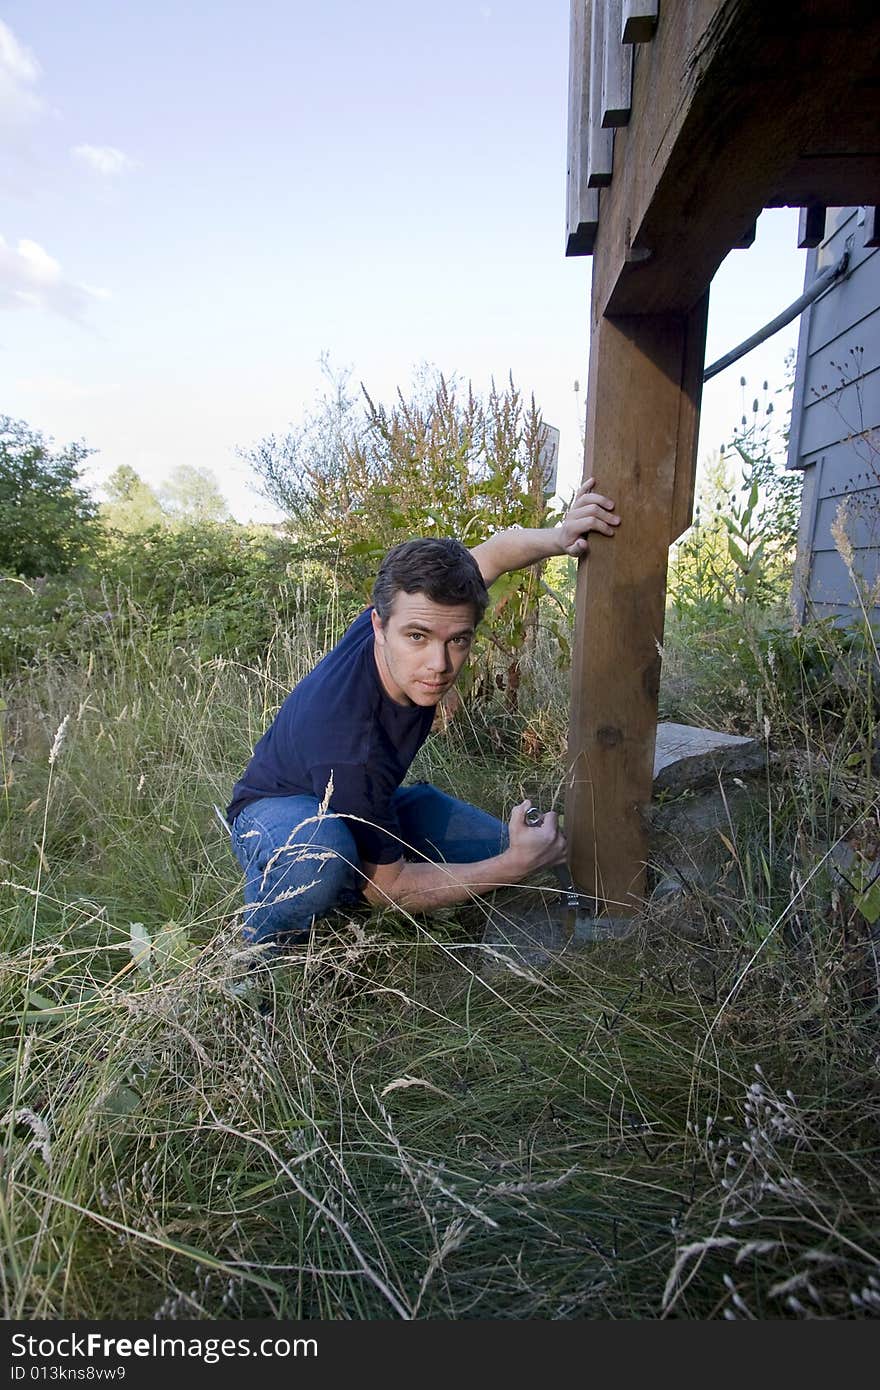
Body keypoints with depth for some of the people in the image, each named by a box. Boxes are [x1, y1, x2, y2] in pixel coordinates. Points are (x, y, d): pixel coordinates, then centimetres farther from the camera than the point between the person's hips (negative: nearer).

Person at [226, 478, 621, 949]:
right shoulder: (350, 746, -41)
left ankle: (339, 888, 8)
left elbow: (492, 551, -3)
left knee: (497, 847, -2)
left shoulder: (408, 606, -23)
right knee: (316, 855, -43)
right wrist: (516, 866, -27)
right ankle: (263, 952, -9)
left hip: (373, 800, 7)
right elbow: (387, 886, -26)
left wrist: (556, 538, -25)